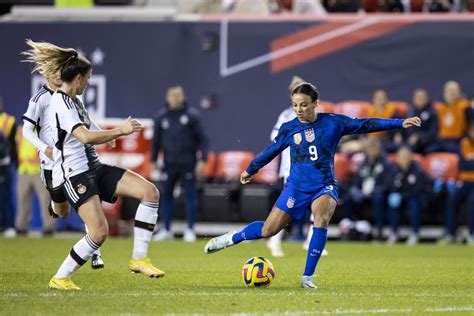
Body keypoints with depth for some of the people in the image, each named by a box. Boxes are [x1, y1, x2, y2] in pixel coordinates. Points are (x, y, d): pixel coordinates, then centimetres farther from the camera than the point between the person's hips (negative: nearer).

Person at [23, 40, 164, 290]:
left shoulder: (74, 102, 16)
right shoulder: (60, 104, -15)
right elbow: (86, 137, -27)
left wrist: (118, 133, 24)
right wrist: (120, 130, -20)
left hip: (93, 168, 10)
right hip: (73, 174, -10)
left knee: (150, 192, -6)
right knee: (99, 232, -20)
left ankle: (139, 258, -4)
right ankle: (60, 279, -2)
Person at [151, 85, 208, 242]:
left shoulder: (192, 115, -1)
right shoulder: (161, 117, 7)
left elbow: (202, 138, -1)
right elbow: (156, 140, 13)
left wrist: (202, 159, -8)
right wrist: (153, 160, 11)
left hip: (188, 164, -3)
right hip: (169, 164, 3)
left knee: (190, 195, -2)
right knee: (166, 195, 5)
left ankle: (190, 230, 5)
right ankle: (166, 230, 14)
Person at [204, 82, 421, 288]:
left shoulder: (333, 123, -3)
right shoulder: (289, 129, 1)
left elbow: (365, 124, -3)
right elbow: (271, 151, 17)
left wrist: (400, 123, -8)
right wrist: (250, 170, 29)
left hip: (324, 186, -1)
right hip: (297, 186, 1)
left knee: (321, 218, -32)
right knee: (268, 230, -2)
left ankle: (307, 276, -24)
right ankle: (231, 238, 28)